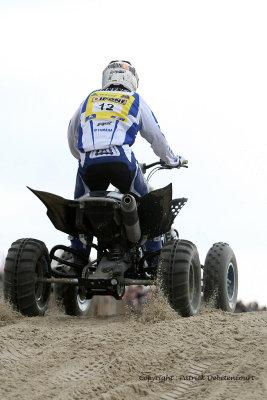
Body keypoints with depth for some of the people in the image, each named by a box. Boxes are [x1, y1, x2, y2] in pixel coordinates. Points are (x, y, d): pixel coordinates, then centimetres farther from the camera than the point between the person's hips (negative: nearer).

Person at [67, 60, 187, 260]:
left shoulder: (89, 99, 27)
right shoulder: (136, 101, 22)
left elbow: (72, 135, 35)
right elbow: (156, 137, 24)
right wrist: (173, 160, 40)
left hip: (89, 163, 2)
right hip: (121, 161, -1)